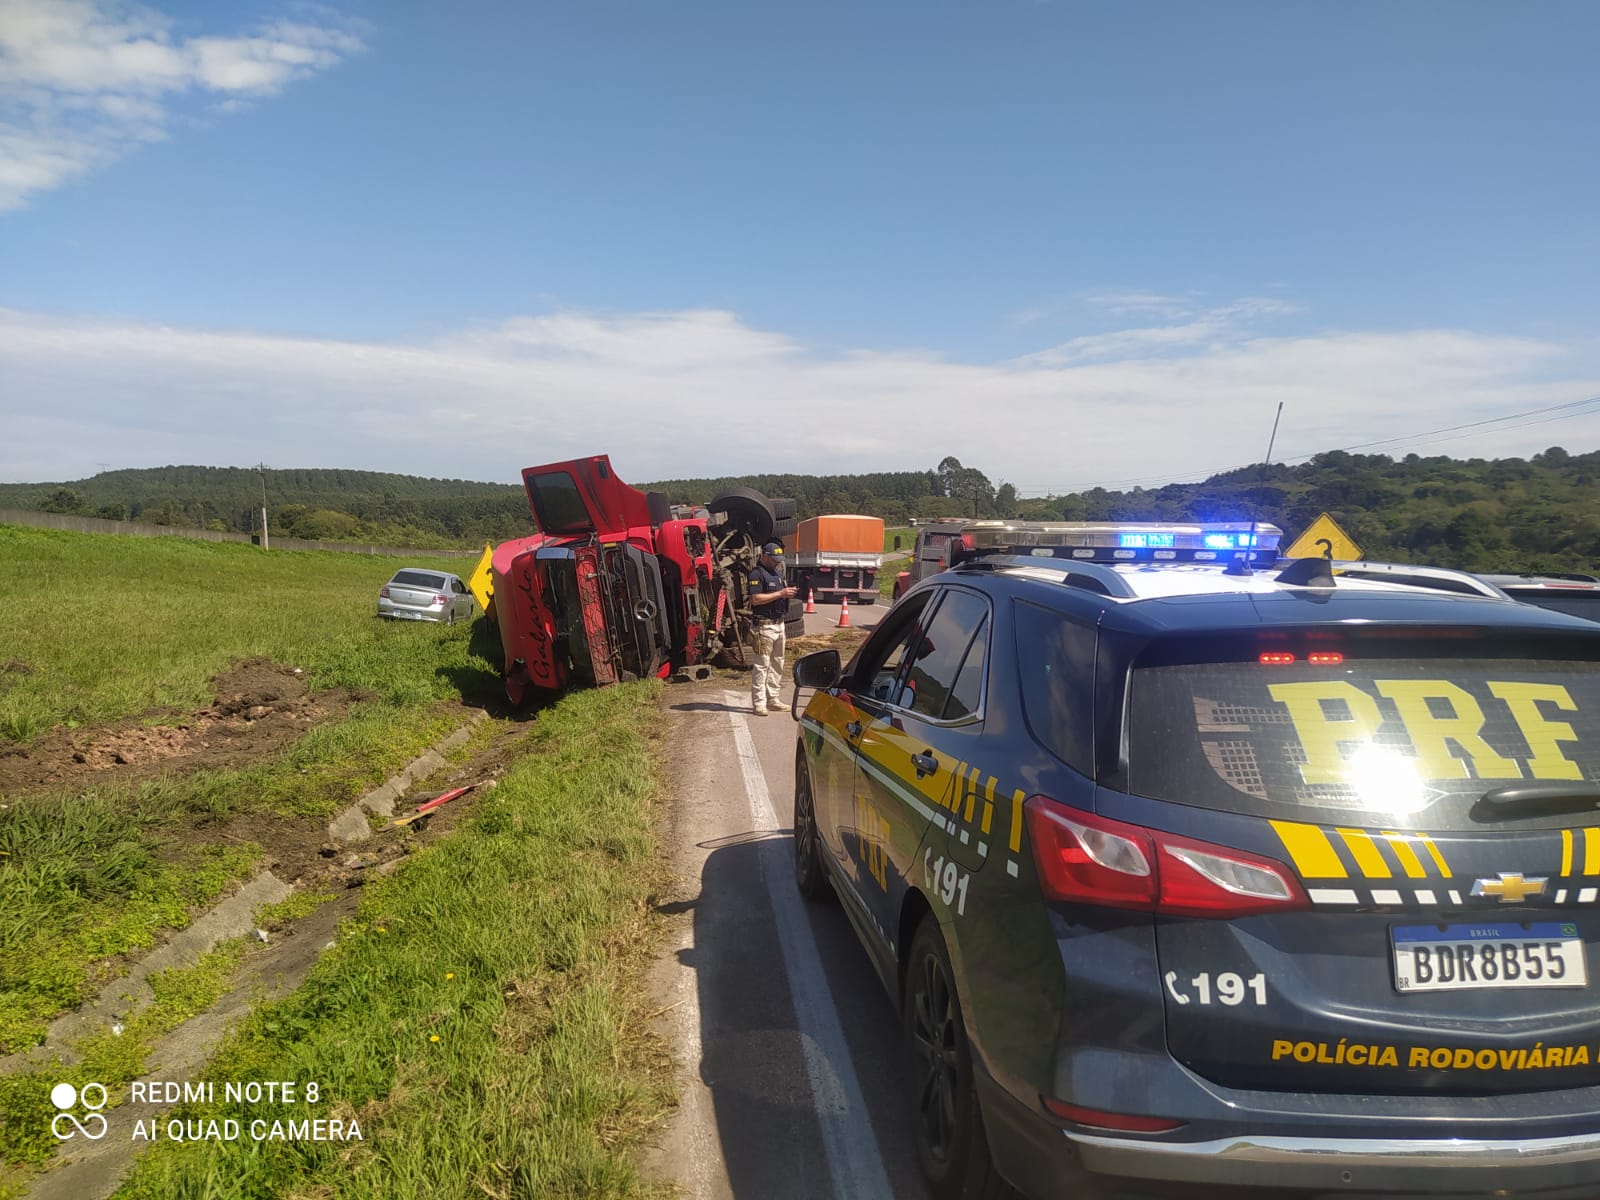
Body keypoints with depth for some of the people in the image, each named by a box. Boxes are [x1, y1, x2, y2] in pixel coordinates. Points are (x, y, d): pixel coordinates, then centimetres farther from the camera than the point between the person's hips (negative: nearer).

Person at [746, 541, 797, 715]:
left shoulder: (777, 571, 18)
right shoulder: (757, 574, -11)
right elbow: (755, 599, -21)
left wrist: (788, 593, 9)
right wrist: (780, 594, -21)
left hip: (779, 623, 9)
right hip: (765, 624, -9)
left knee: (777, 664, 12)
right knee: (762, 665, -7)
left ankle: (772, 699, 20)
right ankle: (759, 703, -4)